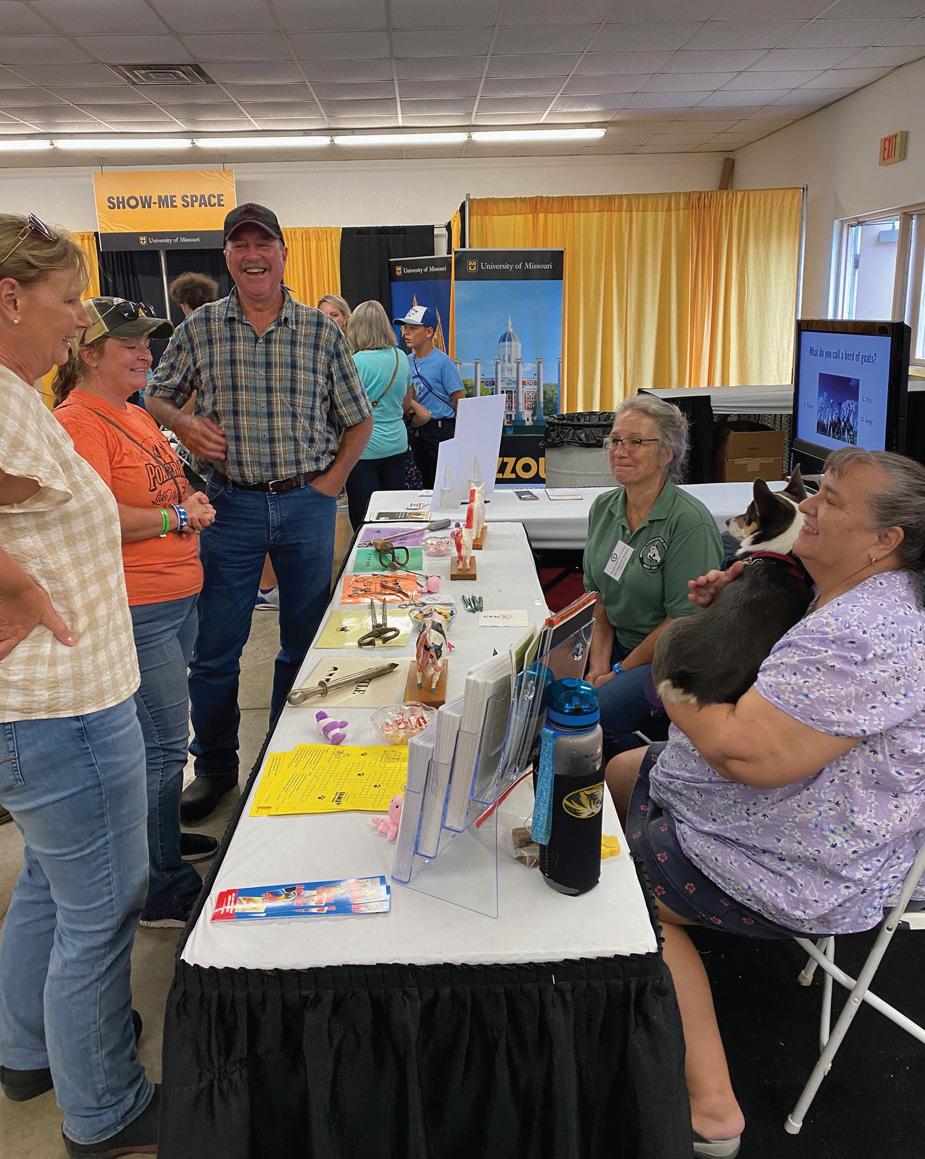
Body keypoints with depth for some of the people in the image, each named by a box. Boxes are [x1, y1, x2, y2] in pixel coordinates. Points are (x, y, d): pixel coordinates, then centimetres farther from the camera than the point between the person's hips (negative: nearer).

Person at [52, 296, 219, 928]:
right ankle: (164, 889, 13)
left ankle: (162, 835, 38)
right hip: (137, 610, -9)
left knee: (161, 737, 20)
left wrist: (192, 500, 7)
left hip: (178, 598, 9)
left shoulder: (137, 415, 15)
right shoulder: (78, 422, -15)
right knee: (164, 746, -2)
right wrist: (178, 517, -14)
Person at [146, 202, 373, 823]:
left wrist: (330, 484, -2)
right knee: (215, 648, 5)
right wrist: (184, 423, -10)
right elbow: (157, 396, 11)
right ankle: (215, 767, 23)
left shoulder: (322, 329, 2)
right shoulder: (200, 328, 2)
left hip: (308, 502, 0)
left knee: (304, 643, 11)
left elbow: (358, 420, 7)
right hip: (232, 504, 0)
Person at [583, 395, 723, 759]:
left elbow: (684, 621, -17)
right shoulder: (604, 507, 4)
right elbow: (598, 594, 9)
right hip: (618, 643, 7)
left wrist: (620, 672, -12)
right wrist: (599, 664, -3)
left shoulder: (690, 522, -18)